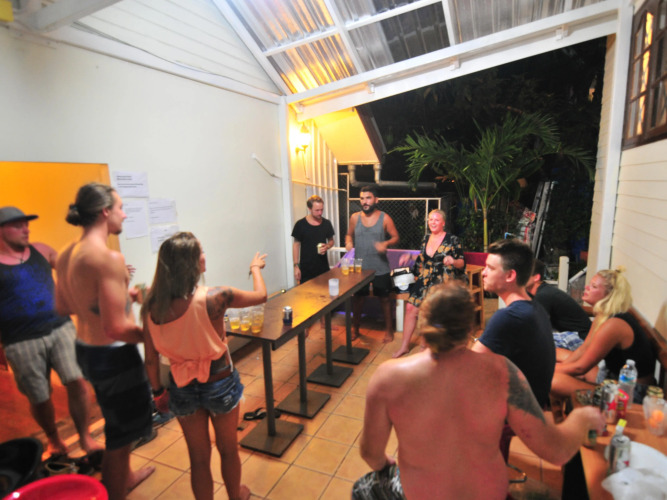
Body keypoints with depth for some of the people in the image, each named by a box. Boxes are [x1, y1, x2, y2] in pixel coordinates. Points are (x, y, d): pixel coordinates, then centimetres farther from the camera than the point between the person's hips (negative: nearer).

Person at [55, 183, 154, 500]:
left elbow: (62, 306, 13)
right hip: (113, 356, -9)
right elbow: (116, 328, -29)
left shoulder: (66, 255, 1)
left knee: (117, 421, 31)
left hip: (85, 350, 10)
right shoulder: (109, 258, -27)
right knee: (120, 437, 13)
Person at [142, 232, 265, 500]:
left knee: (198, 458, 23)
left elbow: (151, 359, -6)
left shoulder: (152, 307, -16)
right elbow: (261, 295, -10)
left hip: (182, 388, 2)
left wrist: (157, 390, 12)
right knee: (228, 449, 26)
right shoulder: (215, 297, -27)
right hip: (220, 384, -2)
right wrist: (255, 268, 9)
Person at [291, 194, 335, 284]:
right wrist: (296, 266, -5)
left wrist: (327, 246, -10)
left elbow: (331, 240, 14)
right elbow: (296, 245, -1)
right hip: (306, 269, -3)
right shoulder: (300, 224, -7)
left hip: (323, 267, 3)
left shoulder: (326, 223, 2)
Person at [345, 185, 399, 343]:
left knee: (384, 299, 10)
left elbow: (395, 237, -1)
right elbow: (349, 234, 12)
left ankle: (389, 329, 28)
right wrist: (348, 242, -11)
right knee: (357, 298, 12)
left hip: (380, 268, -2)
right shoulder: (355, 217, -1)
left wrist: (386, 244, -22)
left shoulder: (384, 218, -7)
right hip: (359, 267, 2)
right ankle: (355, 329, 31)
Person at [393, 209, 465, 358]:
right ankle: (404, 345, 9)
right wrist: (409, 257, 9)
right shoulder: (426, 238, 11)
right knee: (410, 307, -4)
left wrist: (453, 261, -25)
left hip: (442, 283, -5)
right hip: (424, 281, 5)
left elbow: (462, 264, -4)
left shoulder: (452, 240, -4)